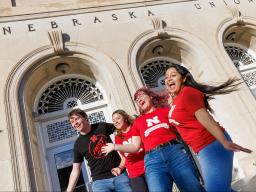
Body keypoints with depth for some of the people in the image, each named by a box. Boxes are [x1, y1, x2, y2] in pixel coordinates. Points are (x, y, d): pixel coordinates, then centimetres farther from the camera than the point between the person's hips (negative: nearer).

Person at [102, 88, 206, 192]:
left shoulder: (165, 110, 18)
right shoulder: (137, 121, 20)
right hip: (152, 159, 1)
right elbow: (135, 146, 17)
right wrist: (115, 146, 10)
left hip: (174, 150, 0)